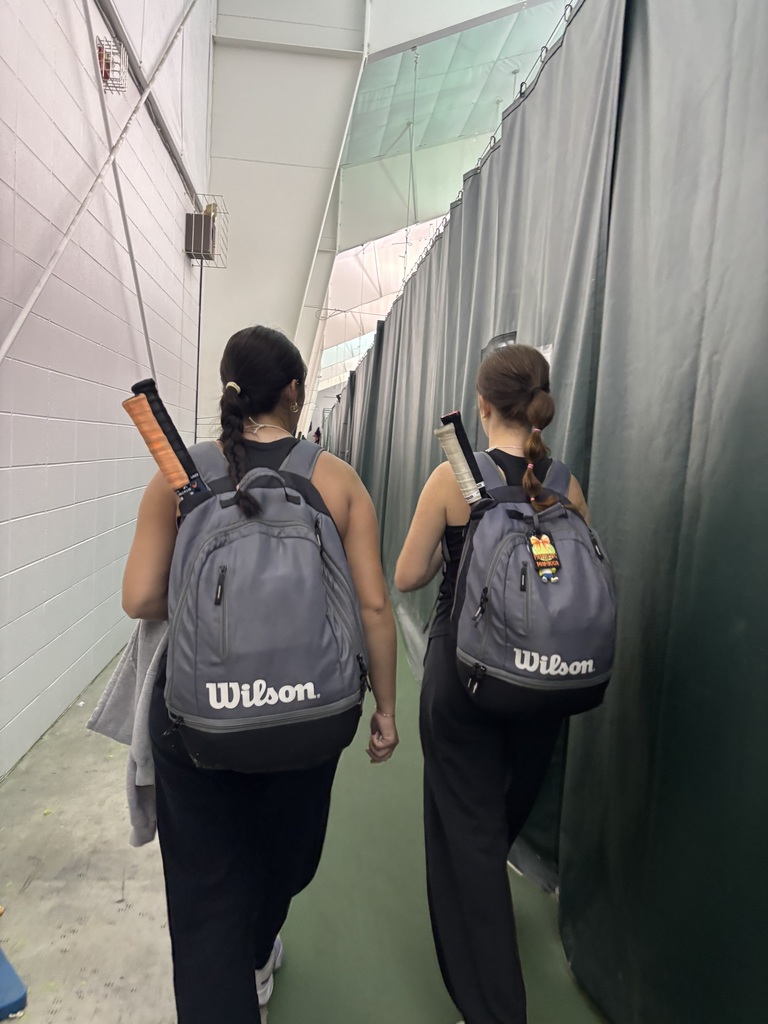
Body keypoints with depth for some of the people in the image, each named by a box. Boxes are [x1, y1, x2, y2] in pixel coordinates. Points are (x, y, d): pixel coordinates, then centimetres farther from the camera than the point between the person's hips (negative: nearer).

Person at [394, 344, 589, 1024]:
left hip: (464, 662, -5)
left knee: (468, 826, 11)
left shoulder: (455, 476, -15)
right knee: (509, 810, 28)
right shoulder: (566, 484, -5)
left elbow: (407, 577, -10)